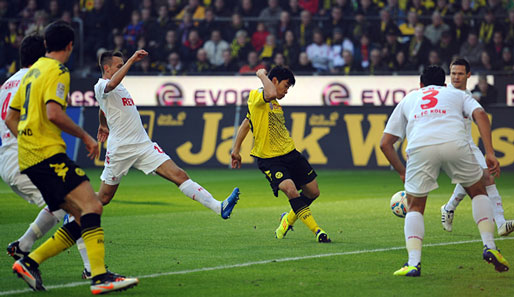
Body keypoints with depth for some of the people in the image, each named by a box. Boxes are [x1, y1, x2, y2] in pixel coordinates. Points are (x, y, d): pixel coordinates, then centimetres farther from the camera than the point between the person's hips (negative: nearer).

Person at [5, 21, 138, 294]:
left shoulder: (32, 71, 22)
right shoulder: (57, 72, -6)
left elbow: (11, 119, 25)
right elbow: (54, 114, -20)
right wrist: (85, 136, -10)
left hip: (28, 158, 9)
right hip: (48, 153, -9)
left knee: (84, 219, 6)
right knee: (91, 205, -20)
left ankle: (29, 262, 2)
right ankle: (99, 276, -33)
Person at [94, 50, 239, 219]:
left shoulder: (119, 87, 18)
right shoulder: (101, 86, -9)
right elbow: (111, 84, -35)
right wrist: (132, 60, -34)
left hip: (144, 145, 7)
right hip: (120, 149, -7)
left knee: (179, 175, -9)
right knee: (103, 198, 2)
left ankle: (218, 207, -20)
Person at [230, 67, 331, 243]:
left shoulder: (275, 105, 16)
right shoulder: (256, 96, -10)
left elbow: (247, 123, 26)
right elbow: (271, 94, -36)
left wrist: (236, 149, 27)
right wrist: (262, 75, -17)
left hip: (290, 154, 9)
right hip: (268, 159, -9)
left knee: (313, 191, 9)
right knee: (290, 189, -28)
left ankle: (288, 219, 34)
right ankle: (316, 231, -24)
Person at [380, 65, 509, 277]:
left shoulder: (408, 99, 35)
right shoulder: (457, 94, 32)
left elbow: (385, 143, 28)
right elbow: (480, 114, 9)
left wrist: (402, 172, 38)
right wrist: (490, 153, 3)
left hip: (420, 148, 0)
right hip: (455, 143, 0)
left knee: (415, 208, 15)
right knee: (478, 192, 24)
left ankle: (413, 262, -4)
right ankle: (489, 247, 12)